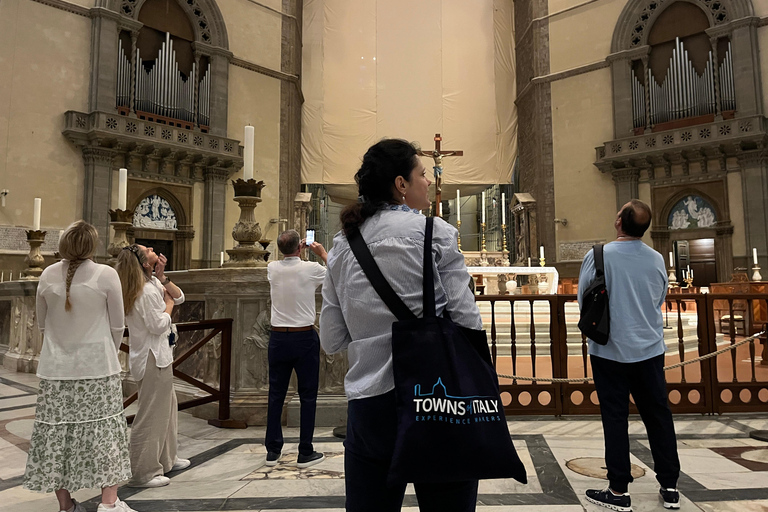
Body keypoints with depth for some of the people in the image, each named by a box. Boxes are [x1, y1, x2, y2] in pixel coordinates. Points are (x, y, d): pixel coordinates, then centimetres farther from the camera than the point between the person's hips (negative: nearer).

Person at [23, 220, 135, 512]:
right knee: (104, 431, 5)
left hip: (56, 369, 3)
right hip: (97, 367, -3)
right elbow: (117, 326, -4)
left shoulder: (48, 275, 0)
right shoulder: (106, 275, -11)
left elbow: (42, 324, 11)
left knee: (56, 432, 11)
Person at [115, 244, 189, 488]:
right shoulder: (146, 291, -21)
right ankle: (142, 473, 11)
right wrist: (168, 304, -6)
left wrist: (162, 277, -4)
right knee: (151, 415, -1)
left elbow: (180, 297, 8)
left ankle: (166, 459, 36)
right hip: (153, 358, -11)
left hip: (159, 355, 11)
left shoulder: (153, 283, 9)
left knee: (169, 407, 21)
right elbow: (158, 325, -21)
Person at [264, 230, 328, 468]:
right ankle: (305, 453, 12)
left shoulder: (272, 269, -2)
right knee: (308, 396, 6)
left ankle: (273, 451, 20)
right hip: (305, 337, -4)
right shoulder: (311, 269, -12)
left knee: (276, 394, 11)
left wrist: (297, 252, 30)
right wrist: (323, 253, 19)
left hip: (278, 338, 4)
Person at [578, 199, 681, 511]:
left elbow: (583, 299, -5)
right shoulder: (656, 259, 0)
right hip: (650, 349, 4)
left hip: (611, 350, -3)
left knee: (615, 418, 4)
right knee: (658, 416, 13)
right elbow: (660, 300, 11)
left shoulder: (599, 255, -12)